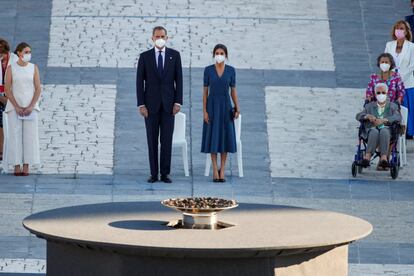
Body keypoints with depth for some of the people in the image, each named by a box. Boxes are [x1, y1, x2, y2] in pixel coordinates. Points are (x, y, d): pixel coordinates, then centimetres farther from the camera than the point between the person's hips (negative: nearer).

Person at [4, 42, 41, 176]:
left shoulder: (34, 68, 2)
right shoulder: (11, 68, -2)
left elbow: (38, 89, 0)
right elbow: (7, 89, -6)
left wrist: (31, 107, -13)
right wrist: (17, 107, -14)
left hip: (30, 107, 1)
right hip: (14, 107, -1)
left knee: (29, 136, -4)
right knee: (15, 135, -5)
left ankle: (26, 167, 0)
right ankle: (17, 167, -1)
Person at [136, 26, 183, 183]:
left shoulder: (174, 55, 3)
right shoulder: (144, 57, 1)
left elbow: (179, 80, 2)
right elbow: (140, 81, -1)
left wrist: (178, 102, -6)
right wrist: (141, 105, -8)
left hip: (168, 104, 0)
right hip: (151, 104, 0)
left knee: (167, 140, -1)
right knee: (152, 140, 2)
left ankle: (165, 173, 3)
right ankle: (154, 174, 7)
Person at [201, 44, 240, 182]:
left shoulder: (231, 70, 1)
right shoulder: (208, 70, -2)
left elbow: (233, 90, 4)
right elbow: (205, 91, -1)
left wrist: (237, 108, -5)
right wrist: (204, 111, -7)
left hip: (225, 106, 1)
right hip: (212, 106, -1)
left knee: (225, 136, 1)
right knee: (212, 137, -1)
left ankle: (222, 170, 9)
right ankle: (215, 170, 7)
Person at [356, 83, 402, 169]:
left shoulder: (392, 106, 22)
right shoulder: (369, 106, 28)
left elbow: (398, 117, 1)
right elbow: (358, 116, 14)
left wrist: (383, 120, -17)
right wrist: (367, 116, -10)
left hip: (387, 129, -1)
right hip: (372, 129, 1)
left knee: (384, 131, -38)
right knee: (374, 132, -37)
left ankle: (383, 158, -54)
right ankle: (368, 156, -53)